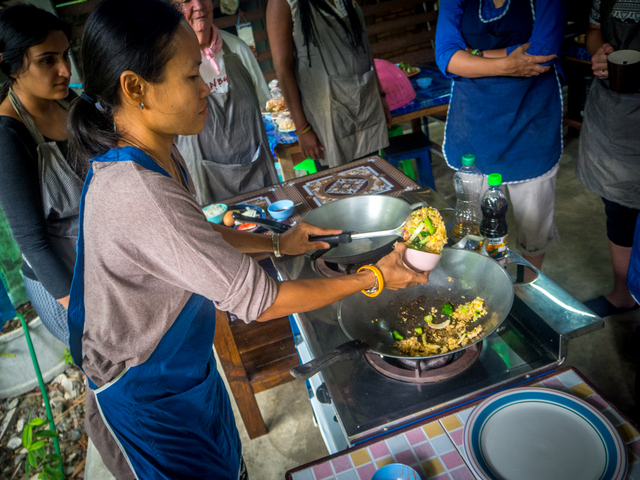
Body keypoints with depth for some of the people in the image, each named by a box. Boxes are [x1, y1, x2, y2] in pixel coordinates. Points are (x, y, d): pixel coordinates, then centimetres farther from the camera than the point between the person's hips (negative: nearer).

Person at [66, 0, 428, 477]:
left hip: (185, 367, 8)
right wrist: (374, 278, -20)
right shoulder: (138, 196, -38)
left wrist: (276, 242, 4)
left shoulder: (154, 157, -6)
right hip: (149, 402, -8)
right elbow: (261, 302, -32)